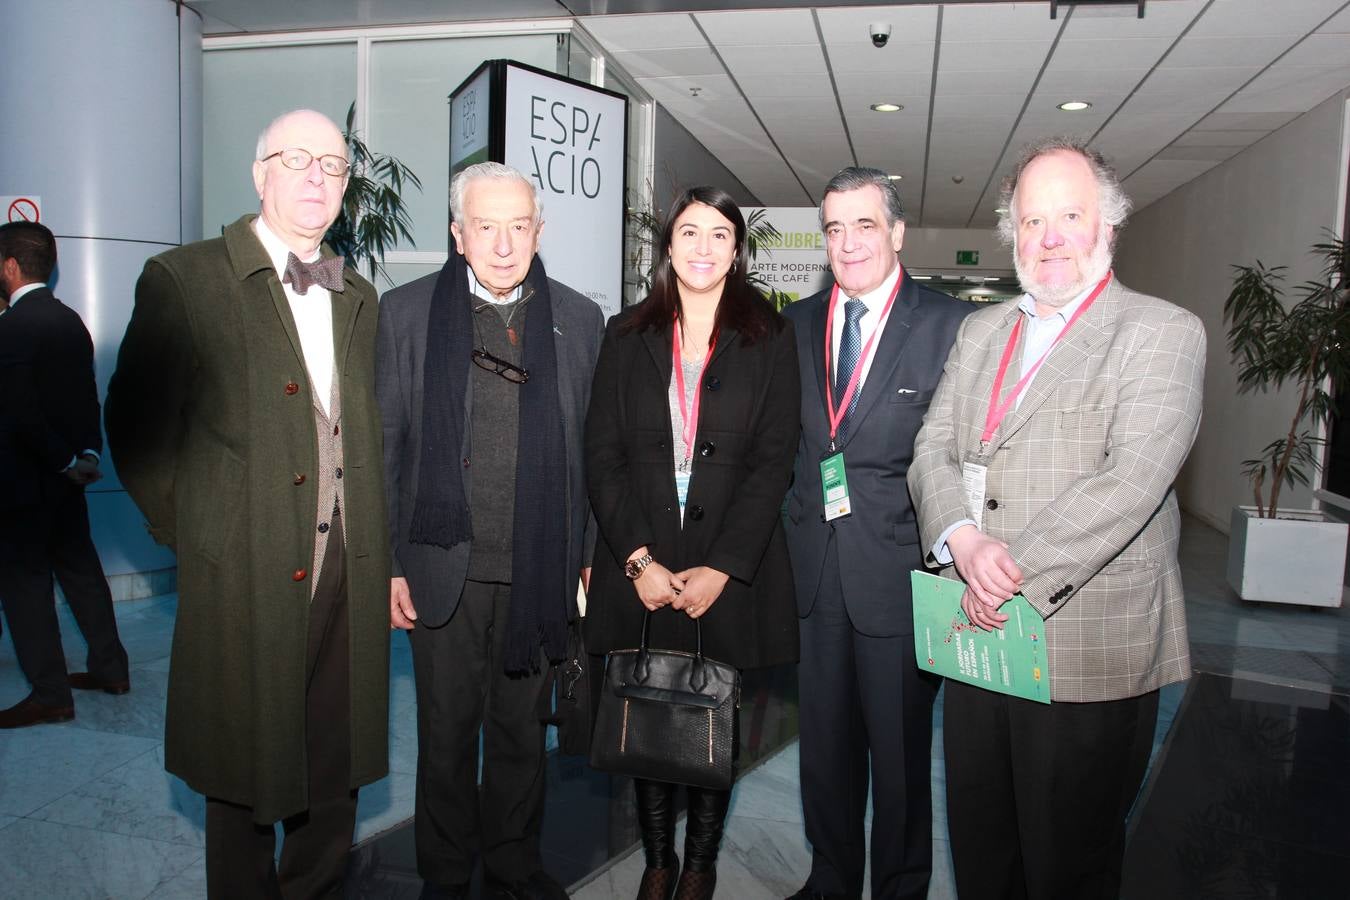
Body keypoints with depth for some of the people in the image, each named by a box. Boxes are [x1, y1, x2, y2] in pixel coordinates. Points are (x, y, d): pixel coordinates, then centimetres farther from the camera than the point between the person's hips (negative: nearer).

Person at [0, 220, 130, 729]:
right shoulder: (69, 320, 7)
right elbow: (89, 396, 9)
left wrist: (68, 462, -13)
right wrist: (89, 454, 5)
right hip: (66, 477, 8)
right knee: (80, 569, 16)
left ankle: (50, 695, 11)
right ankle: (110, 669, 25)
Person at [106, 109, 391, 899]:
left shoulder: (359, 298, 12)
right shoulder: (185, 279, -3)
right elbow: (138, 431, -2)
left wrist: (376, 552, 5)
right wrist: (193, 535, -1)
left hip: (347, 573, 4)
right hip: (247, 578, -4)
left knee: (337, 769, 14)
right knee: (247, 775, 12)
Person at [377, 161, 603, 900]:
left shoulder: (579, 319, 4)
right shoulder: (405, 311, 0)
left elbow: (592, 449, 6)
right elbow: (385, 446, 0)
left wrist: (589, 556, 4)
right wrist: (389, 563, -3)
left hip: (539, 567, 1)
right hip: (444, 563, -1)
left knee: (522, 729, 16)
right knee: (446, 733, 13)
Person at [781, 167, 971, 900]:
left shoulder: (950, 324, -7)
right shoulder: (798, 324, 8)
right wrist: (792, 525, 2)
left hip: (899, 566, -4)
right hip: (816, 565, 4)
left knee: (899, 749, 11)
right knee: (825, 742, 18)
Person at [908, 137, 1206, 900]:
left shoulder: (1162, 333, -5)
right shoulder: (981, 331, 14)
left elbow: (1132, 481, -17)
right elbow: (934, 450, 6)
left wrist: (1019, 573, -19)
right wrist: (965, 542, -13)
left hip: (1090, 648, -5)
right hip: (981, 635, 5)